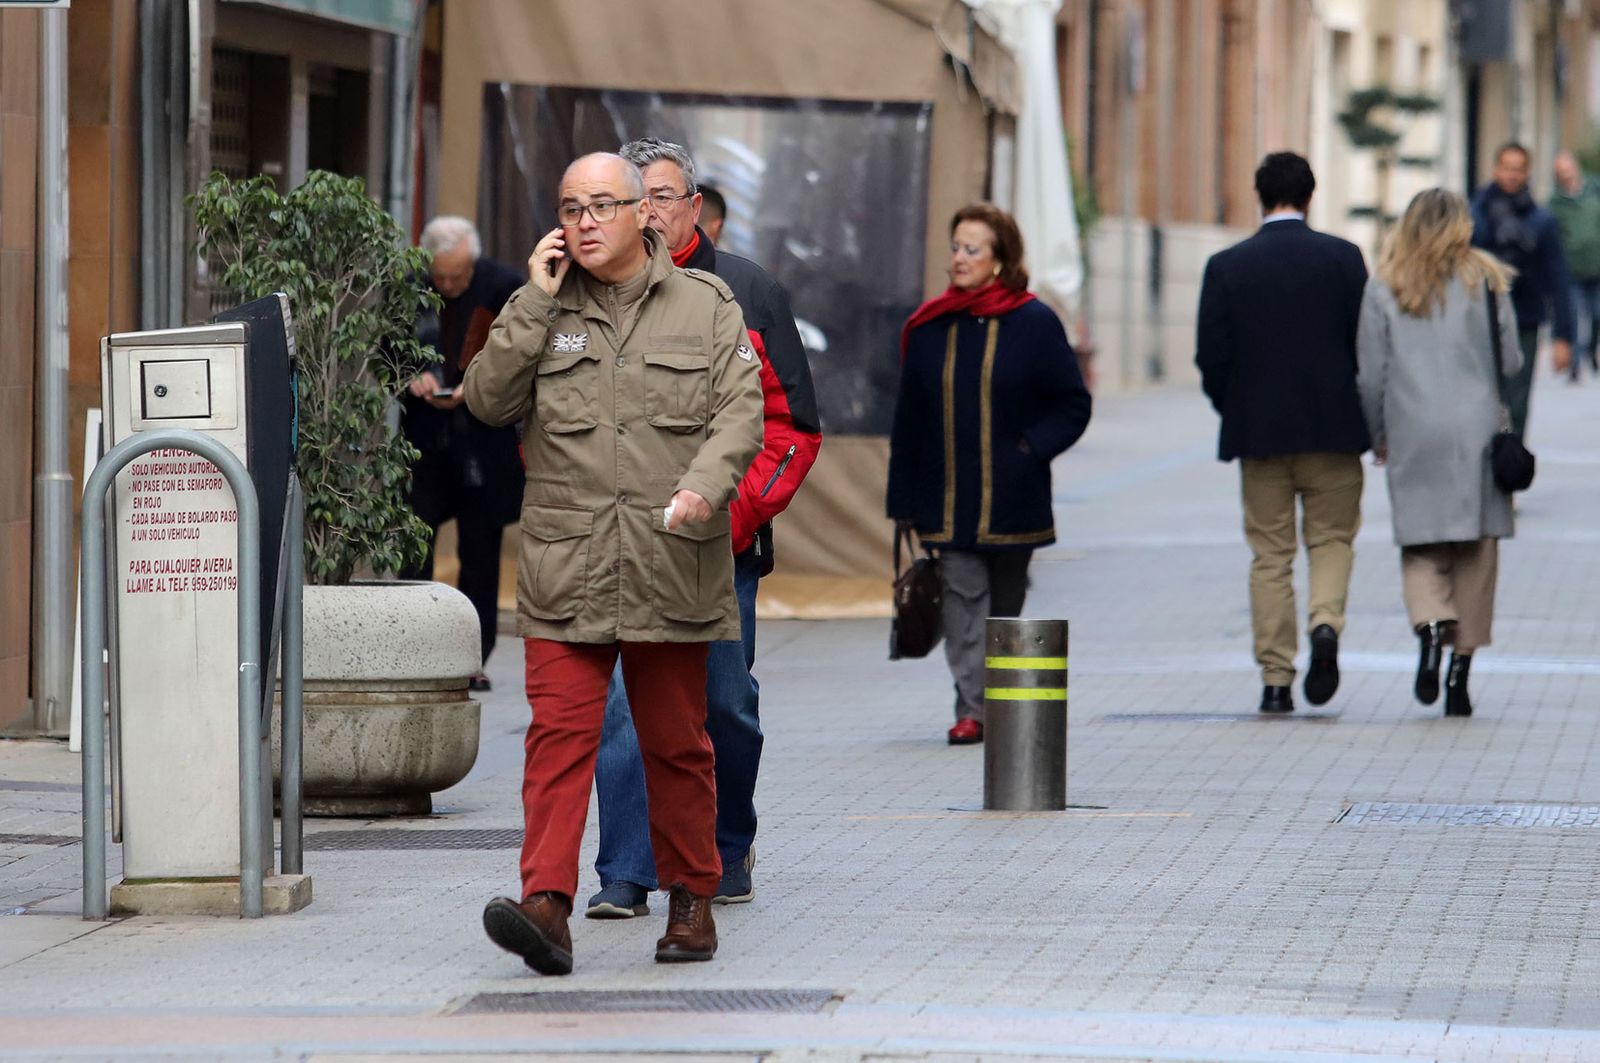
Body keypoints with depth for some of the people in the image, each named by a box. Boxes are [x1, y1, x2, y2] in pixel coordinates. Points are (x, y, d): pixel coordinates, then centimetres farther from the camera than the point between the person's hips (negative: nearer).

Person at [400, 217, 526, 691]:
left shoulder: (505, 288, -5)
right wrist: (413, 377, -12)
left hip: (484, 437, -1)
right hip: (424, 435, 1)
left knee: (480, 550, 4)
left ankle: (474, 657, 10)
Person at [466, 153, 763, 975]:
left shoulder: (705, 305, 8)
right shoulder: (542, 310, 10)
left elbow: (741, 412, 0)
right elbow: (487, 399, -2)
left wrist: (704, 485, -18)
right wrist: (537, 301, -5)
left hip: (671, 567, 0)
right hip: (565, 568, 0)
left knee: (676, 742, 9)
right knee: (559, 730, -11)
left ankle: (691, 900, 22)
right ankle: (547, 905, -19)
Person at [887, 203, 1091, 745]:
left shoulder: (1034, 324, -2)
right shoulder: (930, 329, 5)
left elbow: (1073, 405, 3)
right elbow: (909, 419, 7)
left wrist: (1031, 451, -12)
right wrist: (904, 500, 4)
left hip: (1012, 497, -1)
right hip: (948, 498, 1)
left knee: (1005, 604, 10)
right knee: (962, 598, -9)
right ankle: (971, 709, -13)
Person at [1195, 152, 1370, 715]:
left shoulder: (1227, 266, -3)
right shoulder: (1342, 257, -3)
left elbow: (1211, 356, -4)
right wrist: (1369, 415, 12)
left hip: (1258, 431, 0)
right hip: (1332, 428, 0)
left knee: (1270, 556, 7)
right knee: (1331, 539, 13)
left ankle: (1276, 682, 4)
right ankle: (1326, 624, -15)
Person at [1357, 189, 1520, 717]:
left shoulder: (1384, 287, 2)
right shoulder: (1486, 281, 1)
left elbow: (1371, 375, 3)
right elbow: (1510, 361, 2)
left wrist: (1378, 436, 15)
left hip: (1413, 436, 0)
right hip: (1477, 432, 0)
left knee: (1421, 545, 4)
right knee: (1476, 549, 6)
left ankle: (1431, 626, -25)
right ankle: (1461, 667, 3)